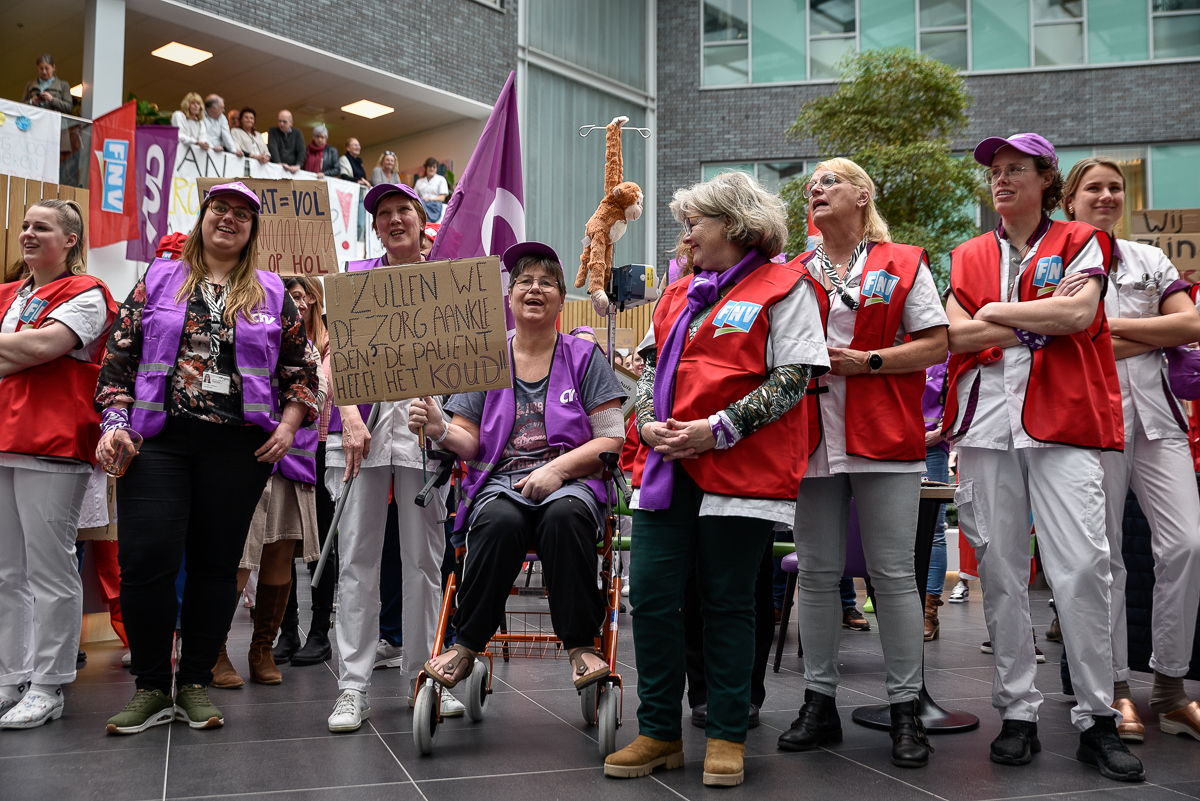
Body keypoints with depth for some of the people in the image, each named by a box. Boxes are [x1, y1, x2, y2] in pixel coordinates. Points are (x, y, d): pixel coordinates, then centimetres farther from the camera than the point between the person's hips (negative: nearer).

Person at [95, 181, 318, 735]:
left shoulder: (272, 294, 13)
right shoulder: (158, 281, 12)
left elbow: (300, 368, 12)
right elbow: (118, 356, 9)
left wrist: (288, 426, -1)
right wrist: (114, 423, -2)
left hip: (240, 447, 1)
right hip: (158, 439, 0)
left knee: (216, 563, 3)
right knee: (144, 558, -8)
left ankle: (195, 685, 16)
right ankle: (151, 689, 8)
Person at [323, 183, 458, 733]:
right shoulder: (356, 276, 11)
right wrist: (350, 416, -13)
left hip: (425, 422, 1)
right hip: (362, 417, 0)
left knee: (424, 555, 4)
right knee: (357, 555, -2)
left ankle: (422, 677, 16)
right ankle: (353, 687, 5)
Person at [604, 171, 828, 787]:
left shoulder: (782, 286, -1)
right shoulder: (677, 294, 20)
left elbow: (793, 377, -10)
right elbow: (650, 367, 23)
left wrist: (719, 428, -16)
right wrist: (648, 424, 2)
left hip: (743, 470, -6)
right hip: (669, 465, 6)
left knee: (728, 604, 2)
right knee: (650, 595, 2)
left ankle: (727, 737, 18)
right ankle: (660, 733, 16)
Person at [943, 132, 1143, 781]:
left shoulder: (1080, 243, 10)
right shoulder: (969, 257, 18)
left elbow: (1079, 314, -8)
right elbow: (954, 334, 2)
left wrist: (996, 313, -2)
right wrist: (1039, 320, -6)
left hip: (1063, 421, -3)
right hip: (986, 421, 3)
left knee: (1083, 567, -8)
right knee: (1000, 569, 2)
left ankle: (1097, 719, 3)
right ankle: (1017, 712, 11)